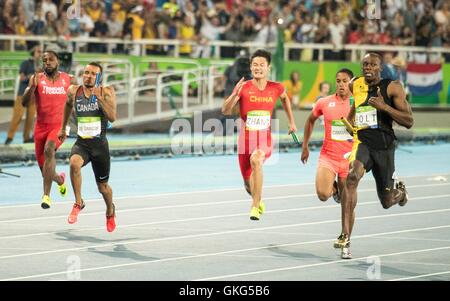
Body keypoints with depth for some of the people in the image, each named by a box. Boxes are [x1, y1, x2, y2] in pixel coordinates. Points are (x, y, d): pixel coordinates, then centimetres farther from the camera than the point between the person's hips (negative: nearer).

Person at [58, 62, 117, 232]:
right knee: (74, 163, -34)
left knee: (102, 186, 12)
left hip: (100, 144, -1)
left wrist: (99, 97, -26)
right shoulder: (74, 91, 0)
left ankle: (110, 211, 45)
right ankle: (78, 203, -15)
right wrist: (63, 128, 30)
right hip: (81, 143, 1)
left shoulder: (106, 92, -8)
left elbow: (112, 117, -19)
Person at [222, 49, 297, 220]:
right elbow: (225, 111, -13)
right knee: (248, 185, 11)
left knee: (255, 160, -36)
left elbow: (284, 98, 22)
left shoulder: (276, 88, -2)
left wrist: (291, 122, 23)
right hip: (246, 138, 1)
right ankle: (258, 200, 49)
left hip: (265, 139, -1)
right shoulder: (244, 88, -7)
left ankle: (255, 207, -30)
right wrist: (234, 95, -30)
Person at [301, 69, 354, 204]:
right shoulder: (324, 103, -1)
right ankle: (333, 187, 20)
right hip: (328, 156, 0)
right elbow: (310, 120, 17)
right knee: (323, 194, -18)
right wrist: (305, 147, 17)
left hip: (349, 158, 0)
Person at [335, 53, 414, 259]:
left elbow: (409, 122, -11)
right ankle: (346, 237, -33)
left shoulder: (393, 87, -6)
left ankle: (400, 192, 51)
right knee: (352, 177, -32)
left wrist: (384, 107, -23)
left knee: (387, 202, 8)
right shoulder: (356, 85, 6)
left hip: (384, 147, -1)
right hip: (362, 142, 1)